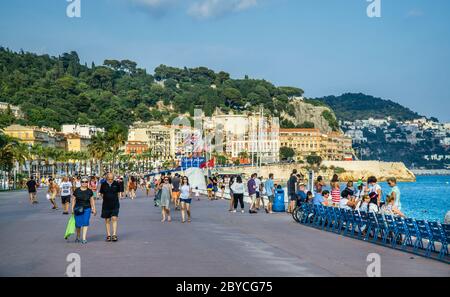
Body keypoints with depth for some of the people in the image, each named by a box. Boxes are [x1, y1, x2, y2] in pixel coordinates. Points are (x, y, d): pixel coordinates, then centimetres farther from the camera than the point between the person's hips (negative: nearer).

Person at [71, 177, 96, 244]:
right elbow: (74, 200, 6)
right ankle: (78, 237, 26)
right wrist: (72, 208, 2)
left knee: (85, 223, -7)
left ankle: (84, 238, -3)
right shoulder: (77, 190, 1)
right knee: (78, 224, 1)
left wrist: (94, 209, 8)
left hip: (87, 209, 1)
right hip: (78, 209, -1)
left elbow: (92, 201, 10)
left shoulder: (89, 191, 5)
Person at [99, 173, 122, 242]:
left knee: (114, 218, -10)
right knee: (107, 220, 7)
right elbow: (102, 194, 10)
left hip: (115, 205, -1)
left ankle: (114, 235, -8)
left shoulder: (116, 184, -2)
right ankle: (108, 235, 15)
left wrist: (114, 199, 7)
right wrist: (106, 199, 3)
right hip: (106, 205, 1)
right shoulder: (103, 184, -2)